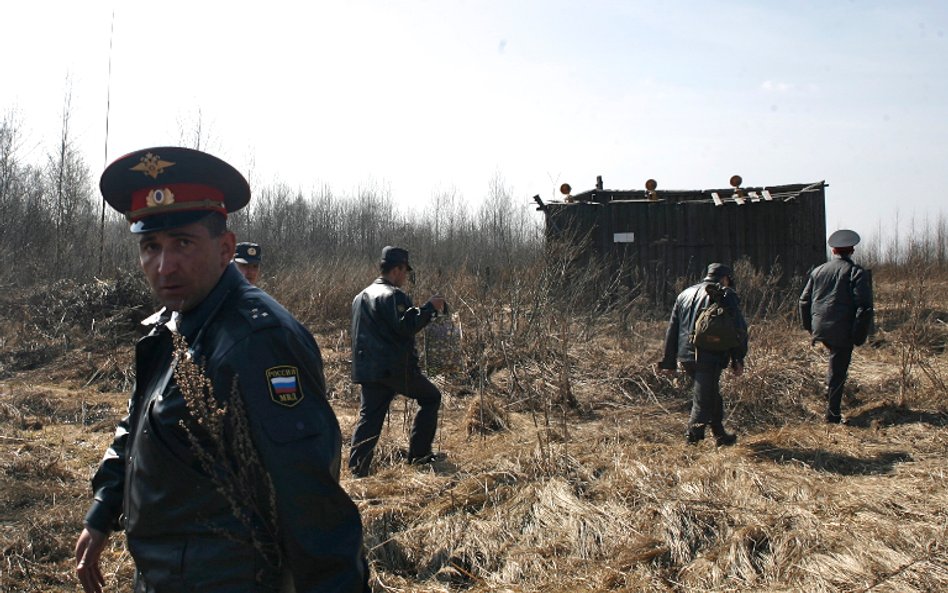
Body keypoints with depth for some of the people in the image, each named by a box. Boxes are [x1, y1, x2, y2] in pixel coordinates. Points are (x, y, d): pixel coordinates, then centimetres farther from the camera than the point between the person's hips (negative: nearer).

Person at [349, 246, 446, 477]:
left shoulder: (361, 296, 18)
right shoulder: (393, 295, -13)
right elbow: (406, 326, -22)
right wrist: (429, 307, -11)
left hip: (368, 369, 8)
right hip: (396, 367, -7)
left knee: (369, 417, 7)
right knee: (430, 397, 13)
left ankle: (357, 469, -2)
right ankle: (419, 453, 13)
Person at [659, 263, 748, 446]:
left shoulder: (685, 294, 19)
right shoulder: (726, 295, 2)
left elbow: (672, 330, 19)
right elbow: (739, 329, -4)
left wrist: (669, 361, 21)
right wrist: (738, 360, -2)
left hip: (686, 356, 6)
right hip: (710, 357, -6)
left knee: (711, 395, 21)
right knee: (704, 398, -1)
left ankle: (720, 435, 28)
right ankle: (693, 436, -5)